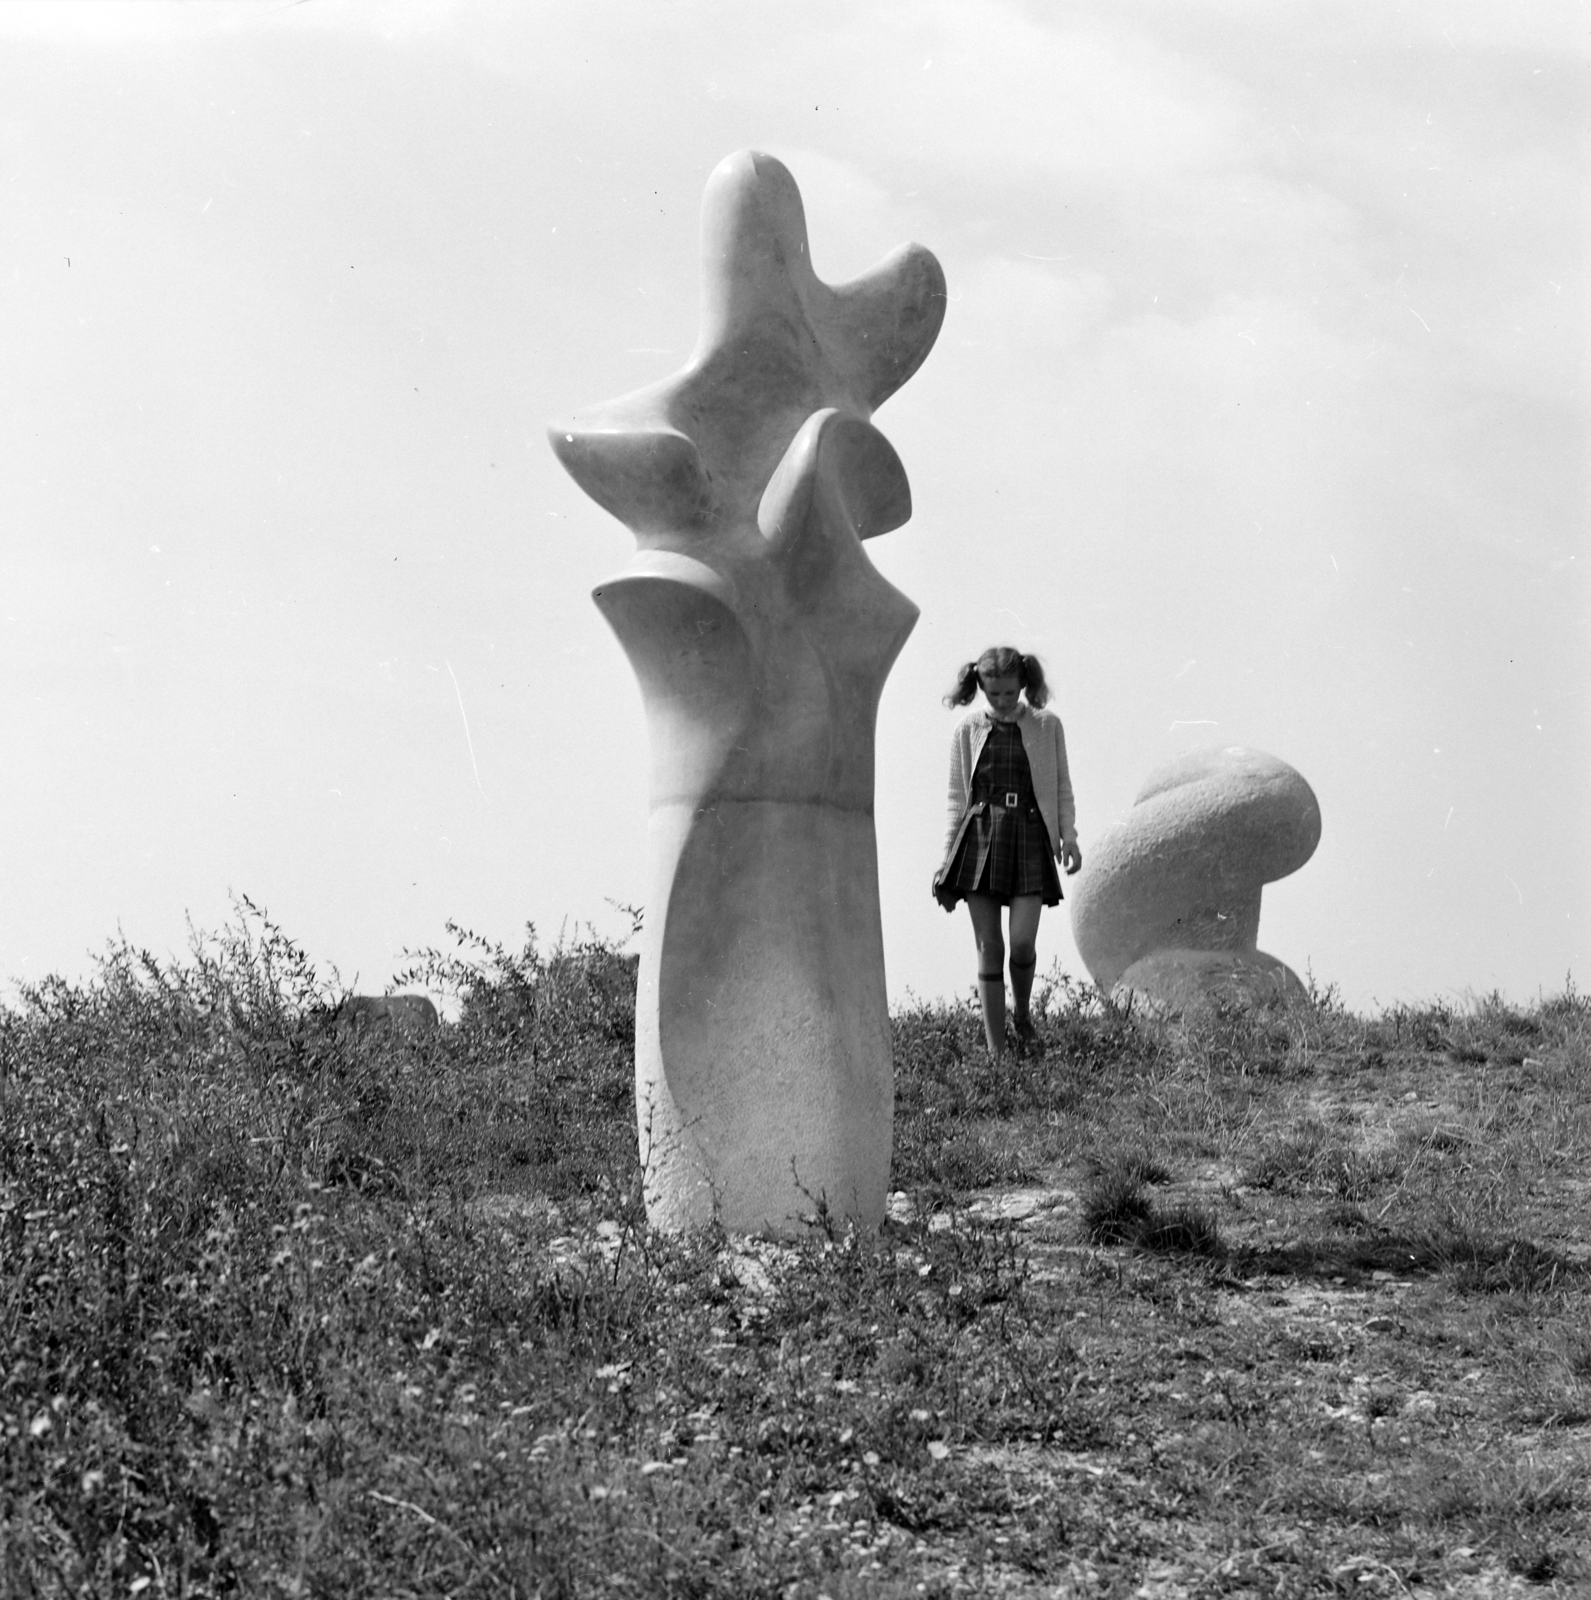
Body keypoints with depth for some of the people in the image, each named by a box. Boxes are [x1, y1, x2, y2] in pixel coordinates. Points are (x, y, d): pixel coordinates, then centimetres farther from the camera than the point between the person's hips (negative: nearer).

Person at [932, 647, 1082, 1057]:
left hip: (1029, 838, -1)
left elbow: (1062, 788, 10)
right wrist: (946, 860, 6)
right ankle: (995, 1049, 4)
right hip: (980, 837, 1)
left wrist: (1069, 837, -3)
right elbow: (957, 797, 9)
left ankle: (1022, 1014, 19)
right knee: (989, 948, -1)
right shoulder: (968, 730, 5)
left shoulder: (1047, 726, 4)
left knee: (1022, 942, -12)